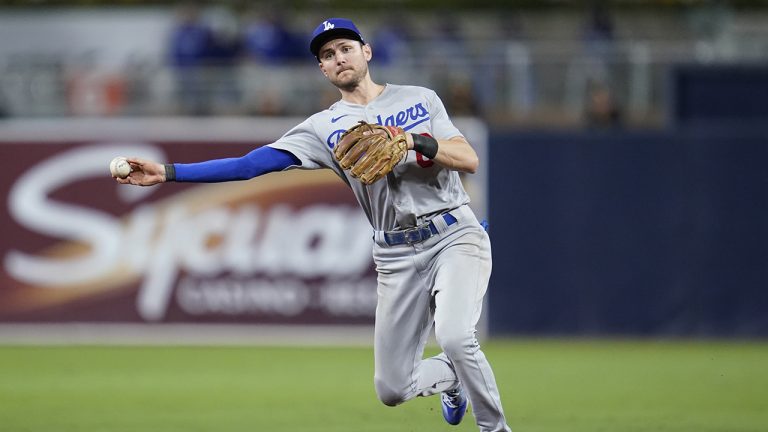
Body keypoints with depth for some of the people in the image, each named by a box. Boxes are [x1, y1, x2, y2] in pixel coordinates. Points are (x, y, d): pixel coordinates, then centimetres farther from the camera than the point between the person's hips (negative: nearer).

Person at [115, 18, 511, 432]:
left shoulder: (420, 99, 7)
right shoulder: (324, 127, 7)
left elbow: (468, 159, -3)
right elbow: (252, 164, -1)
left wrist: (413, 142, -19)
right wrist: (167, 173, -9)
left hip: (455, 234, -3)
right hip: (396, 254, 3)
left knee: (454, 337, -29)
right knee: (392, 390, 2)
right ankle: (453, 378, 35)